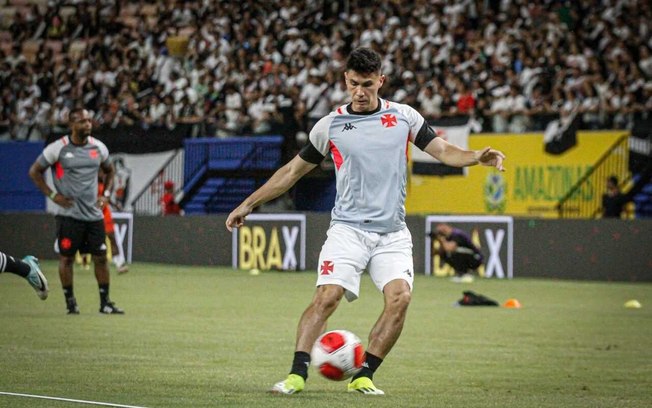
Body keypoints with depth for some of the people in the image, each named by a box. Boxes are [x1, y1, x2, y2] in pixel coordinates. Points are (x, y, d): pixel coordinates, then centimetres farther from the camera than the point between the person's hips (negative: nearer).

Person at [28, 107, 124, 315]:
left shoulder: (98, 147, 7)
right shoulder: (58, 148, -7)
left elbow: (109, 171, 24)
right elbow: (34, 172, 1)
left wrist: (105, 194, 10)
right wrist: (53, 195, -6)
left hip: (94, 213, 4)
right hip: (69, 214, -4)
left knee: (101, 257, 3)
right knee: (66, 257, 0)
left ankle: (105, 302, 11)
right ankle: (70, 301, 11)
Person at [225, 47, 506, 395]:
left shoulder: (404, 116, 7)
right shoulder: (330, 125, 5)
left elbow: (443, 151, 8)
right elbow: (293, 170, 14)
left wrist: (478, 156, -13)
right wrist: (248, 204, 13)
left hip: (393, 233, 1)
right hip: (347, 229, -1)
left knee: (400, 297, -20)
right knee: (326, 296, -20)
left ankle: (363, 376, -11)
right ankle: (297, 374, -18)